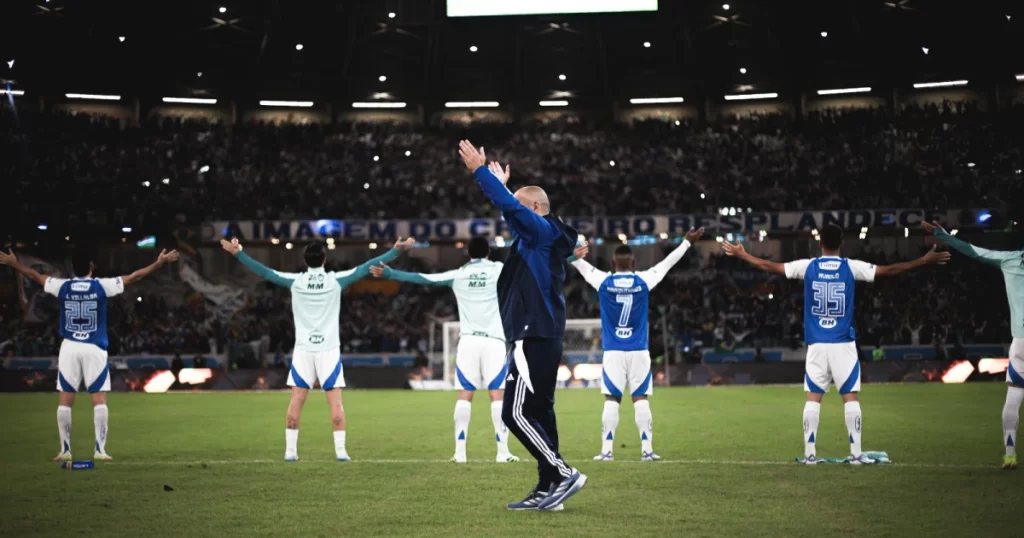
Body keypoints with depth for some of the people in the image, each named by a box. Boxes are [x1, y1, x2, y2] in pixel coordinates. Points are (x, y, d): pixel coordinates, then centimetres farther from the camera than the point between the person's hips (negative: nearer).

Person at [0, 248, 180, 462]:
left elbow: (34, 274, 16)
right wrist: (160, 262, 9)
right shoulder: (102, 286, -5)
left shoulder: (62, 286, 1)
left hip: (69, 348, 2)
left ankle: (65, 450, 5)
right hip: (94, 349, -2)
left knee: (65, 401, 5)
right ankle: (100, 449, -6)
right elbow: (135, 276, 1)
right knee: (99, 399, -1)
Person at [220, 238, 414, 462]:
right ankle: (340, 450, -2)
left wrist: (238, 253, 13)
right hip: (329, 349, -1)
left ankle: (290, 450, 3)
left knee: (296, 401, 3)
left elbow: (264, 271, 4)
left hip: (303, 349, 1)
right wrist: (396, 250, 4)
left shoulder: (295, 281, -1)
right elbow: (366, 267, 0)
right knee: (335, 402, 0)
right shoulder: (336, 280, -3)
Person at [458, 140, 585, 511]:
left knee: (516, 413, -11)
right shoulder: (543, 238, 18)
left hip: (534, 339, -10)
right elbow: (512, 211, 37)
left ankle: (565, 475, -11)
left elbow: (510, 206, -20)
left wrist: (479, 170, -13)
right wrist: (499, 182, 46)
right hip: (542, 338, 10)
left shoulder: (544, 230, -8)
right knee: (537, 413, 9)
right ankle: (547, 490, 10)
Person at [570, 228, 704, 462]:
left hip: (613, 352, 0)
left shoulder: (603, 281, -2)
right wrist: (687, 242, 24)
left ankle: (607, 450, 1)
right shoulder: (644, 281, -1)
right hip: (638, 351, 0)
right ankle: (647, 450, 2)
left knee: (611, 399, 2)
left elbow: (580, 263, 12)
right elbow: (667, 263, 12)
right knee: (641, 399, 2)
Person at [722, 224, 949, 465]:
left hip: (816, 344, 2)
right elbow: (889, 270, 0)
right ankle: (855, 453, 0)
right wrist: (926, 260, 8)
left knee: (813, 397, 5)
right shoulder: (851, 267, -3)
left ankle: (809, 453, 4)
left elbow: (770, 267, 9)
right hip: (843, 344, -1)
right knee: (850, 397, 3)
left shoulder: (807, 266, 1)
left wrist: (742, 254, 23)